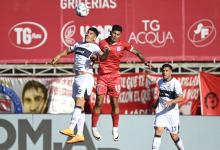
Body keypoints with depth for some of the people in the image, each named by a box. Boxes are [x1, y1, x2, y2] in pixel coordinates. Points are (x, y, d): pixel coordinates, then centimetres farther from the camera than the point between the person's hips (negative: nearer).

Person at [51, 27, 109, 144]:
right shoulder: (78, 45, 18)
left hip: (86, 77, -8)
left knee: (79, 103, -19)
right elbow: (68, 51, 35)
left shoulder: (94, 47, -4)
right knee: (79, 105, 6)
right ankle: (79, 135, 6)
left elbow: (102, 56, -21)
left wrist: (106, 53, -41)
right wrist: (59, 56, 23)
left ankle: (71, 129, -27)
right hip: (77, 77, 8)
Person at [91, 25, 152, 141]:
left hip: (114, 76, 1)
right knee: (99, 103, -5)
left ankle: (115, 129, 14)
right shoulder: (102, 43, -5)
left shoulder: (123, 44, -2)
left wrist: (145, 62, -6)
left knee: (115, 103, 3)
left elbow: (137, 53, 6)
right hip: (102, 76, -1)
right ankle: (94, 128, 4)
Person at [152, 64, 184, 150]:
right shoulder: (160, 82, 7)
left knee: (174, 136, 5)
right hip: (161, 111, 4)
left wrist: (171, 102, -36)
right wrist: (156, 104, 23)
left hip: (172, 111, -4)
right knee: (158, 131, -15)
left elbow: (180, 98, -21)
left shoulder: (175, 83, -11)